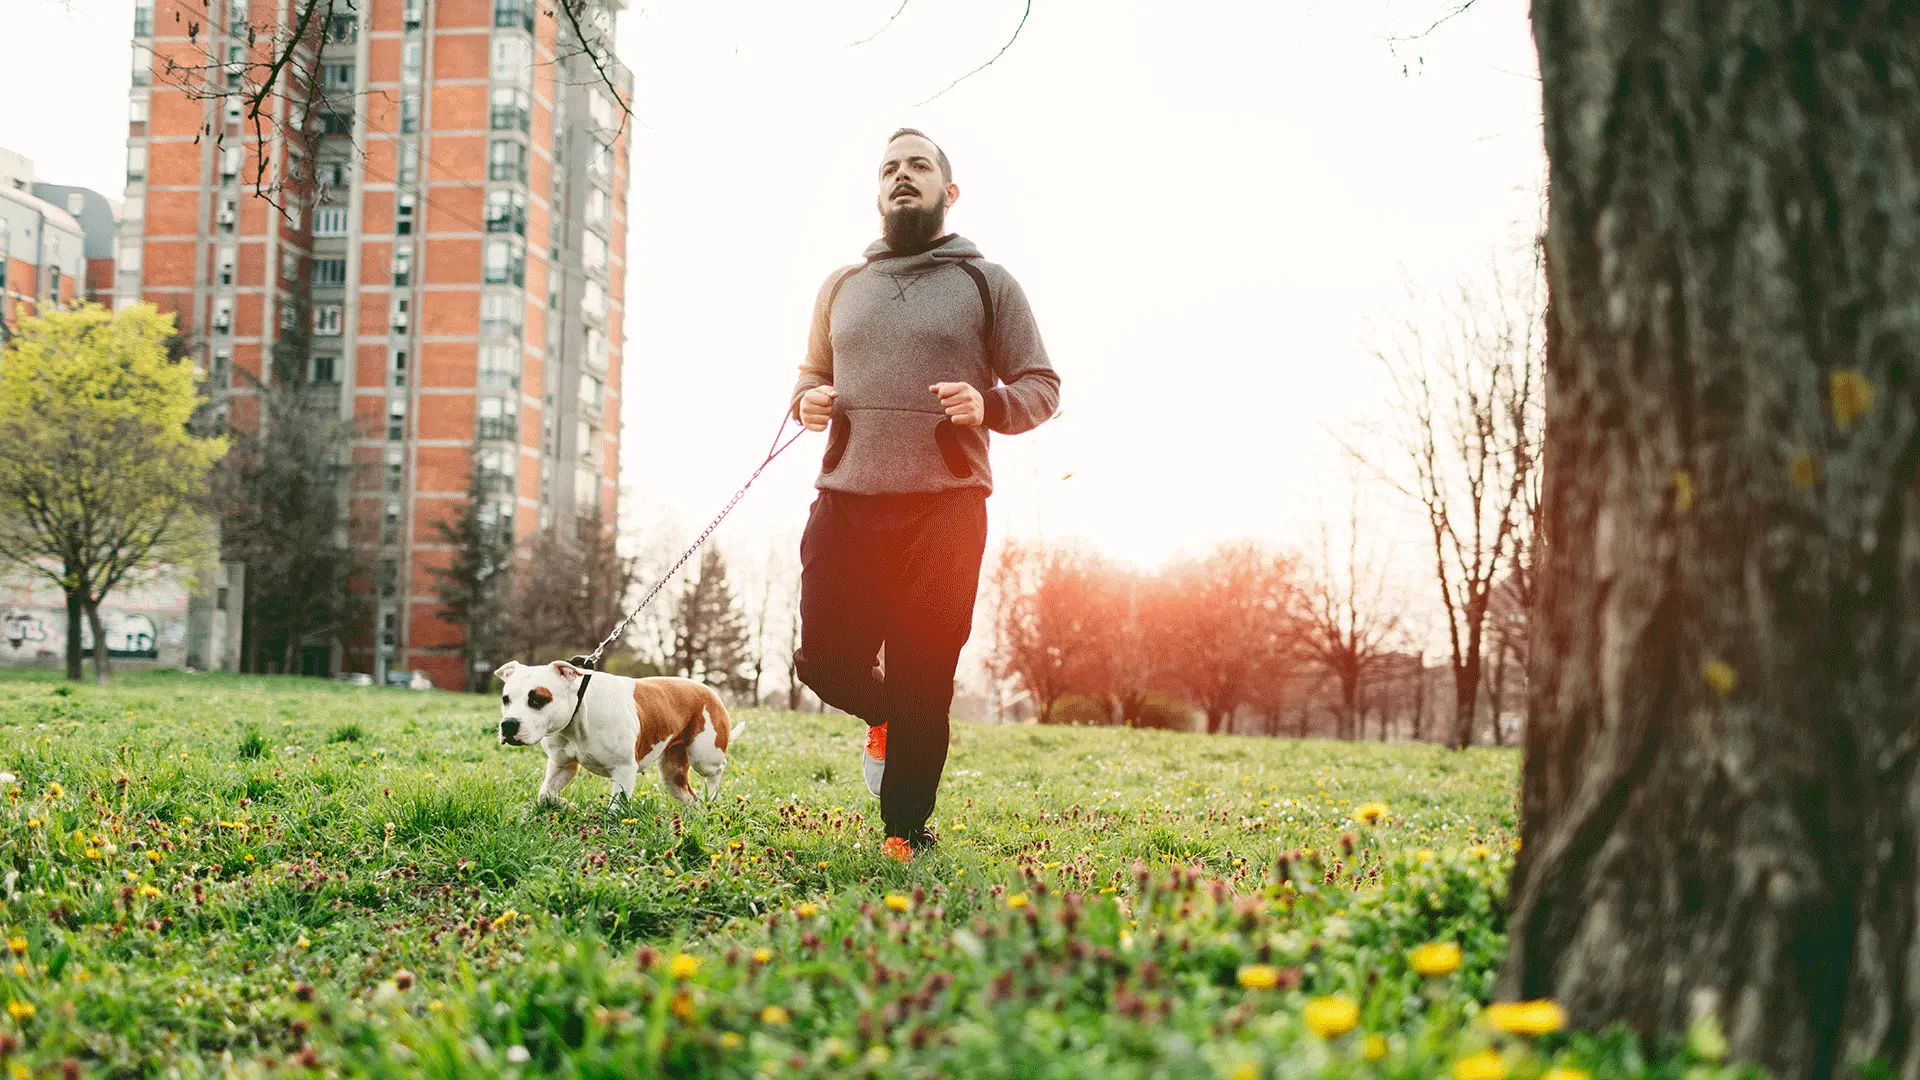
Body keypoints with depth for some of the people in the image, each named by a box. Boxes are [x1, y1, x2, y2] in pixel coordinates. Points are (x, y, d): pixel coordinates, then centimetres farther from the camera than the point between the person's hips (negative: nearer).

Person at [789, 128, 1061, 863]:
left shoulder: (987, 283, 7)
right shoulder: (841, 286, 17)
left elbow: (1041, 386, 6)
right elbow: (813, 373, 27)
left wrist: (988, 406, -16)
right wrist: (808, 399, 3)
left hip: (945, 507, -3)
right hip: (845, 501, 3)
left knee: (923, 680, -3)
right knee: (825, 661, 0)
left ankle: (905, 835, 8)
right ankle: (888, 716, 34)